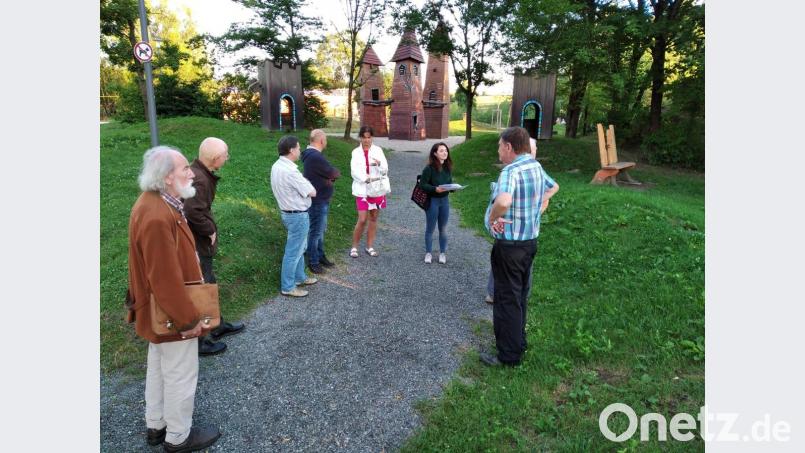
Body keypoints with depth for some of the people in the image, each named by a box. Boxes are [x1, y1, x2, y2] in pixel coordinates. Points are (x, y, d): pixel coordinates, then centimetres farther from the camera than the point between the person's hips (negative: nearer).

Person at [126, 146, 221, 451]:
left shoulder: (153, 203, 2)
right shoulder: (157, 217, -31)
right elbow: (167, 280, -29)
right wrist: (189, 320, -19)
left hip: (160, 313, 10)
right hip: (171, 316, -10)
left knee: (159, 369, 24)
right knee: (181, 377, 9)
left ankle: (156, 426, 42)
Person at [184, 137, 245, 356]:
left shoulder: (200, 173, 5)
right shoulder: (198, 179, -27)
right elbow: (194, 212, -36)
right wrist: (210, 230, -21)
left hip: (200, 243, 10)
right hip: (197, 246, -10)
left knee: (209, 284, 23)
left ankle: (217, 325, 41)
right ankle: (198, 341, 18)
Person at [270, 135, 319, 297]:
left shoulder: (276, 166, 4)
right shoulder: (290, 171, -27)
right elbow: (312, 192, -18)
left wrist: (301, 182, -3)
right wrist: (306, 182, 1)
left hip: (288, 212, 10)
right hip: (298, 216, -10)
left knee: (298, 248, 23)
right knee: (293, 252, 2)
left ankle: (299, 277, 38)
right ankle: (287, 287, 14)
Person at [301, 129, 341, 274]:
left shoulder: (313, 154, 10)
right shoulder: (315, 157, -25)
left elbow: (328, 173, 10)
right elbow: (335, 173, -19)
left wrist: (331, 176, -10)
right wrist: (335, 173, 2)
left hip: (321, 200, 10)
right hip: (317, 201, -10)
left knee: (321, 230, 20)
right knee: (315, 232, 2)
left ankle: (320, 256, 34)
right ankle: (313, 262, 14)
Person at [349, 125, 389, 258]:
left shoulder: (378, 150, 2)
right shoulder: (356, 152, 1)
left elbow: (385, 170, -5)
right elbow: (354, 171, -10)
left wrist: (379, 164, -27)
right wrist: (367, 179, -27)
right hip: (362, 190, -2)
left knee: (373, 219, 9)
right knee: (362, 220, -7)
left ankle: (369, 246, 21)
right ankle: (354, 247, 10)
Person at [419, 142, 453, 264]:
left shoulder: (448, 167, 1)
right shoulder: (429, 168, -15)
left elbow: (450, 183, 10)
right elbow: (422, 185, -15)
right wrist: (435, 189, -27)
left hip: (444, 200, 5)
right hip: (432, 201, -4)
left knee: (443, 229, 13)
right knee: (430, 229, 9)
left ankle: (443, 253, 26)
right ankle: (428, 253, 23)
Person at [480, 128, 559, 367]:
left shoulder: (511, 171, -22)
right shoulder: (536, 166, 7)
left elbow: (503, 202, -42)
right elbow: (553, 186, 27)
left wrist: (492, 218, -23)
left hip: (509, 245, -9)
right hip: (530, 240, 9)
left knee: (507, 299, 2)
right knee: (521, 295, 21)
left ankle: (509, 355, 13)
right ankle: (519, 340, 36)